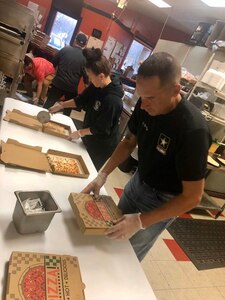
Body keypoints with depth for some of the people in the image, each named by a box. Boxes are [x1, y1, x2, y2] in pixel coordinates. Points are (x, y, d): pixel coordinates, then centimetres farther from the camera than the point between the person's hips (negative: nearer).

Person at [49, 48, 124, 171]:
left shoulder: (112, 101, -33)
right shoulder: (97, 86, -7)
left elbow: (101, 130, -27)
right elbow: (81, 99, 9)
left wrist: (80, 133, -14)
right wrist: (62, 105, 3)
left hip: (102, 146, -8)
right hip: (90, 140, 8)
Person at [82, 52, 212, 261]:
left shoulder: (193, 130, -34)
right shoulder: (146, 106, -15)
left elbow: (193, 196, -26)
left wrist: (141, 221, -29)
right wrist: (102, 175, -9)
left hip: (163, 201, -5)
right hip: (138, 181, 6)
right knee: (113, 234, 24)